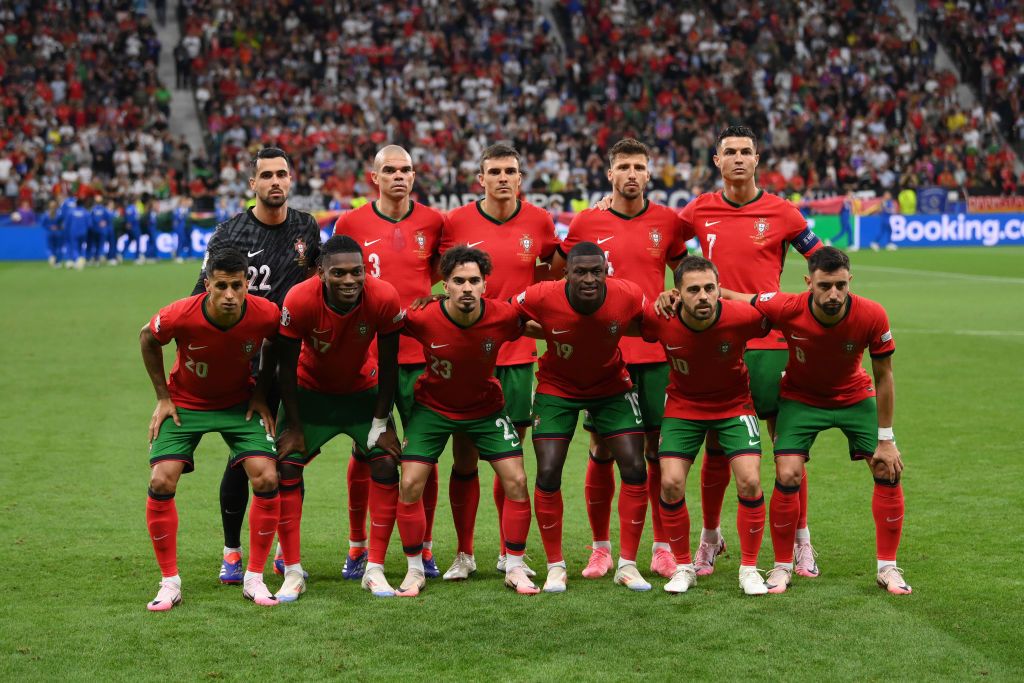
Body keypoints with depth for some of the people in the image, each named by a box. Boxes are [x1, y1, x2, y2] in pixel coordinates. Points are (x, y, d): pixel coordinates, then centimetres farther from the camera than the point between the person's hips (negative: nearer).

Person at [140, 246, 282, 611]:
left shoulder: (266, 314, -26)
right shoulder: (180, 315, -29)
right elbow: (147, 339, -5)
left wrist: (261, 393, -4)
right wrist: (163, 397, -4)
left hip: (239, 403, 1)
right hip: (185, 402, -1)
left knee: (267, 479, -15)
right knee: (161, 482, -15)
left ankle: (254, 578, 1)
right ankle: (170, 583, 1)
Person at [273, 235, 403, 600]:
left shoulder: (384, 298, -29)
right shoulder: (299, 300, -31)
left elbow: (387, 365, -15)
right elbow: (286, 367, -17)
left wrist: (381, 424, -11)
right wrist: (294, 427, -14)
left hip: (363, 391, 1)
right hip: (309, 390, -1)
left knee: (386, 465, -10)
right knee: (286, 467, -11)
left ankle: (375, 570, 1)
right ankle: (293, 573, 0)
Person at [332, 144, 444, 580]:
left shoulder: (432, 222, 4)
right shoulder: (351, 223, 1)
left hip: (420, 352, 1)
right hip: (367, 352, -1)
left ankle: (424, 548, 13)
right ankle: (357, 546, 16)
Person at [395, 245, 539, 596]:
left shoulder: (504, 316, -24)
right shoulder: (423, 318, -28)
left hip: (486, 406, 1)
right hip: (432, 406, -1)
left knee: (516, 481, -6)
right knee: (410, 484, -10)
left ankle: (515, 569, 10)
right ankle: (415, 572, 8)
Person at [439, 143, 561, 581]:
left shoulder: (539, 221, 2)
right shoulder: (456, 222, -3)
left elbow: (553, 268, 17)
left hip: (517, 354, 1)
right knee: (465, 458, 1)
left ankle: (509, 553, 18)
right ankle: (464, 554, 13)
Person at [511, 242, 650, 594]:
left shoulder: (628, 296, -24)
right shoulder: (541, 297, -28)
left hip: (612, 386, 1)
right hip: (557, 389, -1)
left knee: (634, 469, -6)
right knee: (548, 473, -10)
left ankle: (627, 564, 8)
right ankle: (555, 566, 8)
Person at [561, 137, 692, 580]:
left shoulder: (667, 221, 4)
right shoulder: (586, 222, 2)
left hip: (655, 352, 1)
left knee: (659, 449, 2)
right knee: (601, 451, 2)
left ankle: (662, 549, 12)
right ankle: (600, 548, 14)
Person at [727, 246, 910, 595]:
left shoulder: (872, 316, -28)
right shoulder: (787, 309, -31)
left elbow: (883, 377, -15)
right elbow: (731, 297, -16)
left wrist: (886, 440, -12)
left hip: (855, 397, 1)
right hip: (800, 398, -1)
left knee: (888, 472, -7)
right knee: (787, 477, -15)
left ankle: (887, 567, 10)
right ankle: (782, 566, 5)